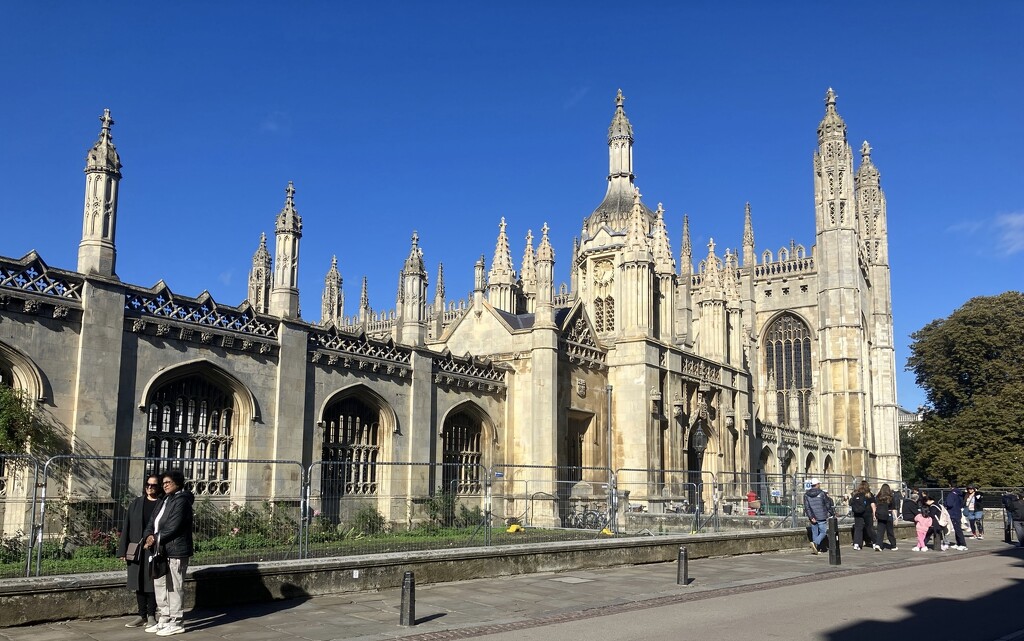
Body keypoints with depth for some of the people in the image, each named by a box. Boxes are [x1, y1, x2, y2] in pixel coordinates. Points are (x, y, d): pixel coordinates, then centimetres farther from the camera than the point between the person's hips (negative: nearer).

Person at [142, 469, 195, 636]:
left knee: (174, 587, -4)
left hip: (176, 552, -10)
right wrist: (149, 536, -5)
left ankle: (176, 623, 4)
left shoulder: (181, 501, -11)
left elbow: (173, 527, -18)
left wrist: (156, 539, -11)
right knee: (160, 585, 14)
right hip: (162, 551, 10)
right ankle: (165, 620, 25)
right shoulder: (165, 501, 19)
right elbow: (153, 522, 15)